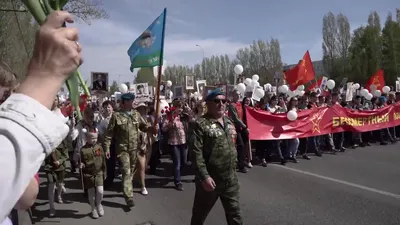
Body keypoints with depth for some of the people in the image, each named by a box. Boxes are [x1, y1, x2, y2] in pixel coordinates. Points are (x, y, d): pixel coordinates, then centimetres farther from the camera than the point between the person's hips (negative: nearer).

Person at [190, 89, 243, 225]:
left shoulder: (229, 122, 9)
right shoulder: (201, 124, -14)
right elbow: (196, 153, -20)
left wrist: (234, 167, 16)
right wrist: (204, 176, -25)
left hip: (230, 179, 6)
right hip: (210, 180, -5)